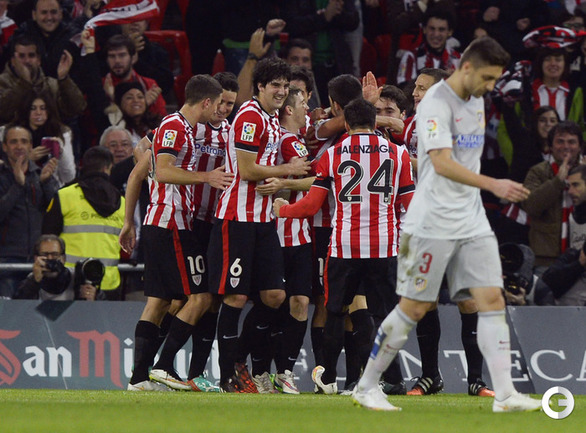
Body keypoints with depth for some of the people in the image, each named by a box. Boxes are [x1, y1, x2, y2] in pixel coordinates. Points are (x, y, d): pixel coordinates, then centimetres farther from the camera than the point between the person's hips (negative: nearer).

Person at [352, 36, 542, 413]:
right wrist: (494, 185, -35)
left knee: (492, 300, -4)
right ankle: (367, 386, 12)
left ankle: (505, 394, -7)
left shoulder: (476, 100, 12)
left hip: (472, 223, 7)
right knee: (414, 308, -2)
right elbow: (442, 163, -27)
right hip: (433, 223, -7)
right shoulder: (437, 104, -16)